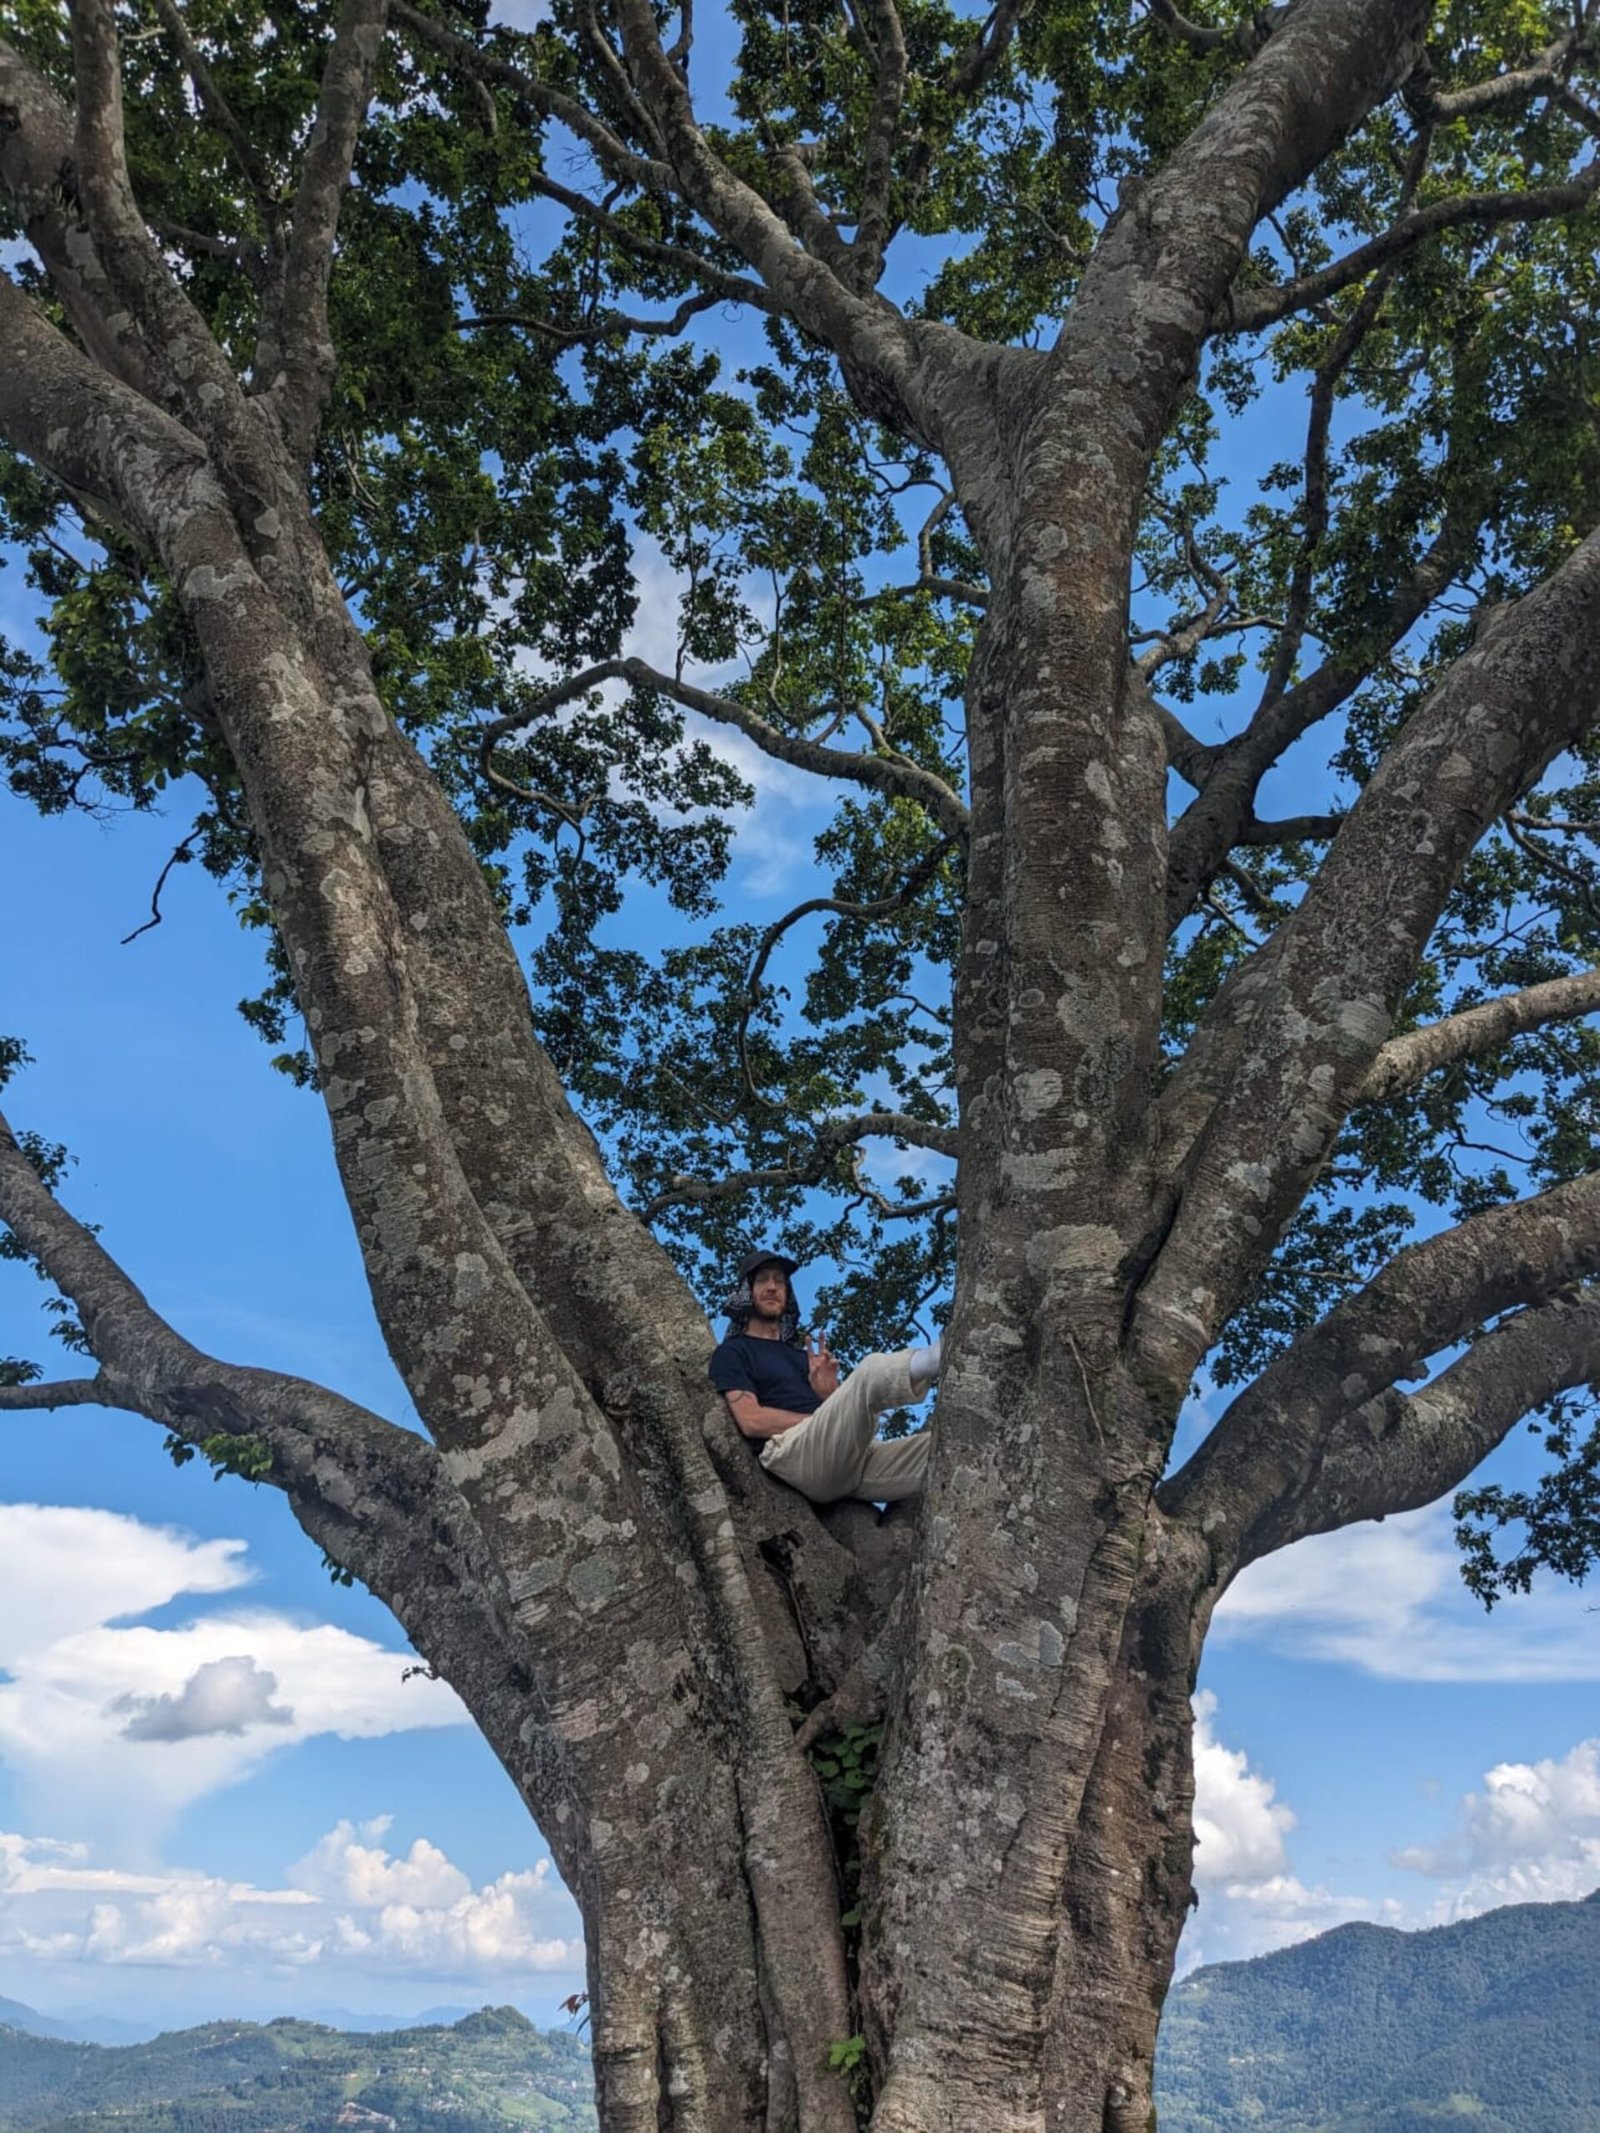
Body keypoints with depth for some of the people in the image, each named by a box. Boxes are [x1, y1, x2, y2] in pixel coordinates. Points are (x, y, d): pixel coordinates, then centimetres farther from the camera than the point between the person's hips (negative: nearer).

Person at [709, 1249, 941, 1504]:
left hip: (853, 1455, 6)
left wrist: (830, 1396, 2)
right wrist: (823, 1421, -5)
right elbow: (752, 1421, -2)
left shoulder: (802, 1355, 35)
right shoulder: (731, 1353, 17)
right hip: (794, 1452, -6)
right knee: (871, 1370, -30)